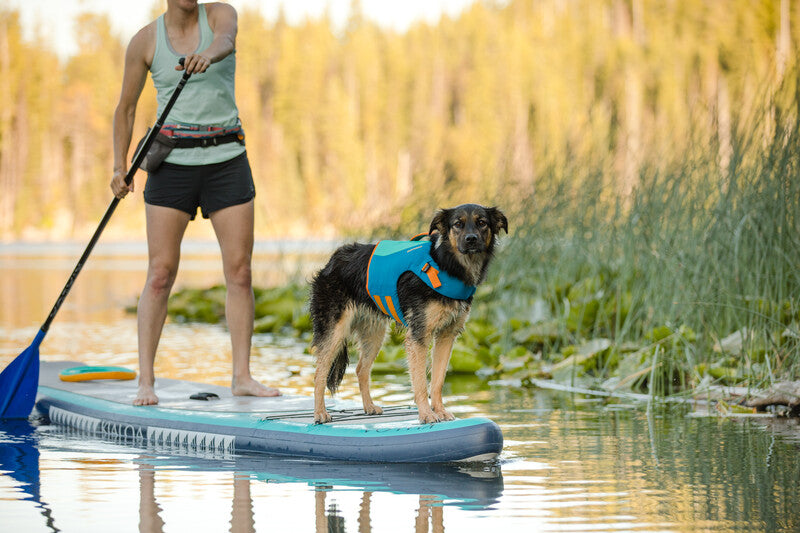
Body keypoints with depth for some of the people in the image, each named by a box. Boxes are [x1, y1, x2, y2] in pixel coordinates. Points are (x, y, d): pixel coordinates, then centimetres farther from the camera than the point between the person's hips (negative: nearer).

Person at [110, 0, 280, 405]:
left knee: (240, 271, -1)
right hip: (172, 162, -1)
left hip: (226, 159, 1)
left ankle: (241, 376, 6)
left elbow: (225, 40, -25)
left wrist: (209, 55, -49)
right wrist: (119, 167, -3)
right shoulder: (145, 41, 1)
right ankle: (145, 380, -1)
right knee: (161, 274, -5)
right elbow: (126, 107, 9)